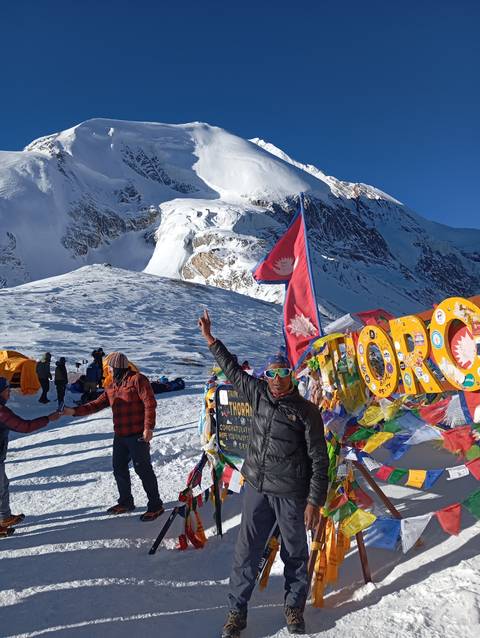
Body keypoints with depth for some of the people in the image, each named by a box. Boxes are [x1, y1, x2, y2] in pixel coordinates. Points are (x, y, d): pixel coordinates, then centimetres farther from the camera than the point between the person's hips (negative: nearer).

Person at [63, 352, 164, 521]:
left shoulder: (137, 379, -12)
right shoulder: (112, 387, 14)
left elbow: (150, 404, -17)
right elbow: (96, 404, 14)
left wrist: (148, 428, -22)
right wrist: (75, 411, 4)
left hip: (138, 435, -8)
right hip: (120, 436, 8)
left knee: (143, 469, -3)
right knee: (119, 468, 15)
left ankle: (155, 506, 10)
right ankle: (125, 502, 33)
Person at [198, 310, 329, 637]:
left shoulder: (307, 411, -11)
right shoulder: (258, 394, 1)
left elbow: (319, 460, -8)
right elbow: (233, 370, 15)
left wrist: (315, 502, -11)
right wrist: (211, 340, 16)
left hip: (291, 495, -3)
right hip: (257, 488, 3)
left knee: (295, 553, 15)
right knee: (246, 551, 9)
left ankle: (295, 608, 37)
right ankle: (237, 611, 27)